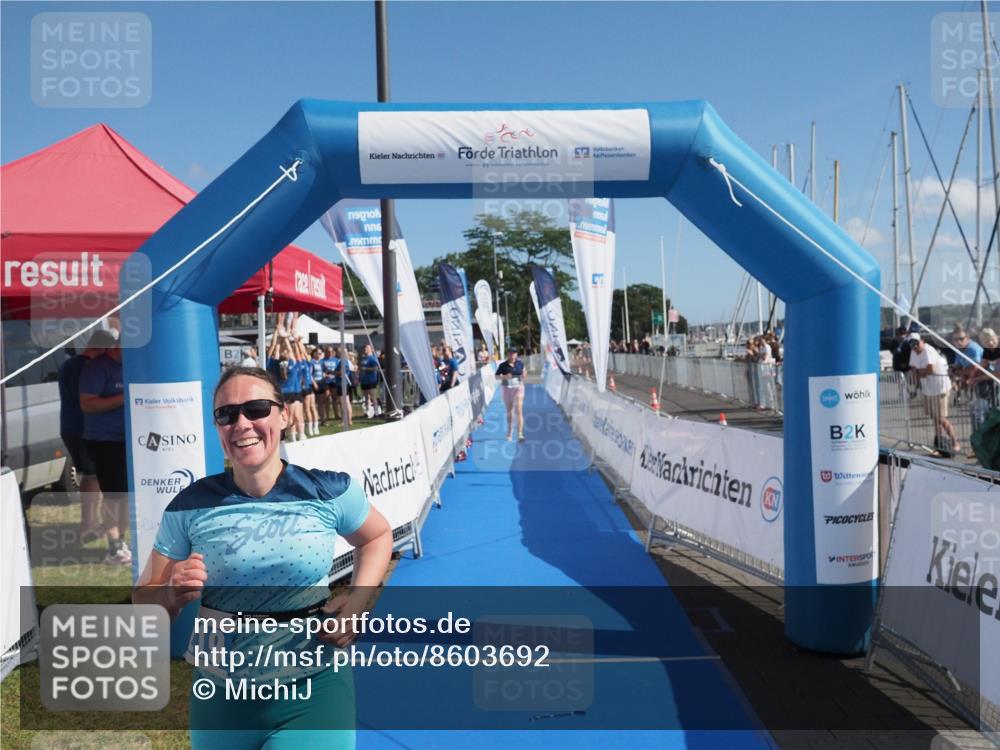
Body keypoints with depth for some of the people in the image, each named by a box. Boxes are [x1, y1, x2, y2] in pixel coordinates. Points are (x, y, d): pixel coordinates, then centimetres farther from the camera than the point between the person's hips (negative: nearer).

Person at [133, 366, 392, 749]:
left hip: (315, 688, -2)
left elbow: (377, 536, 9)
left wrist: (357, 600, -7)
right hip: (222, 694, 2)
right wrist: (174, 595, -21)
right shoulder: (189, 508, -9)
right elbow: (144, 600, 1)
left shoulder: (329, 491, -11)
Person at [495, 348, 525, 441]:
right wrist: (504, 377, -22)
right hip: (507, 389, 0)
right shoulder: (502, 365, -7)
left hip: (518, 388, 0)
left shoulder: (520, 363, -1)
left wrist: (523, 376, -6)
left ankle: (520, 434, -15)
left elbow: (523, 370, 16)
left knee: (519, 411, -12)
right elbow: (497, 377, -4)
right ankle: (509, 433, 31)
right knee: (509, 412, 13)